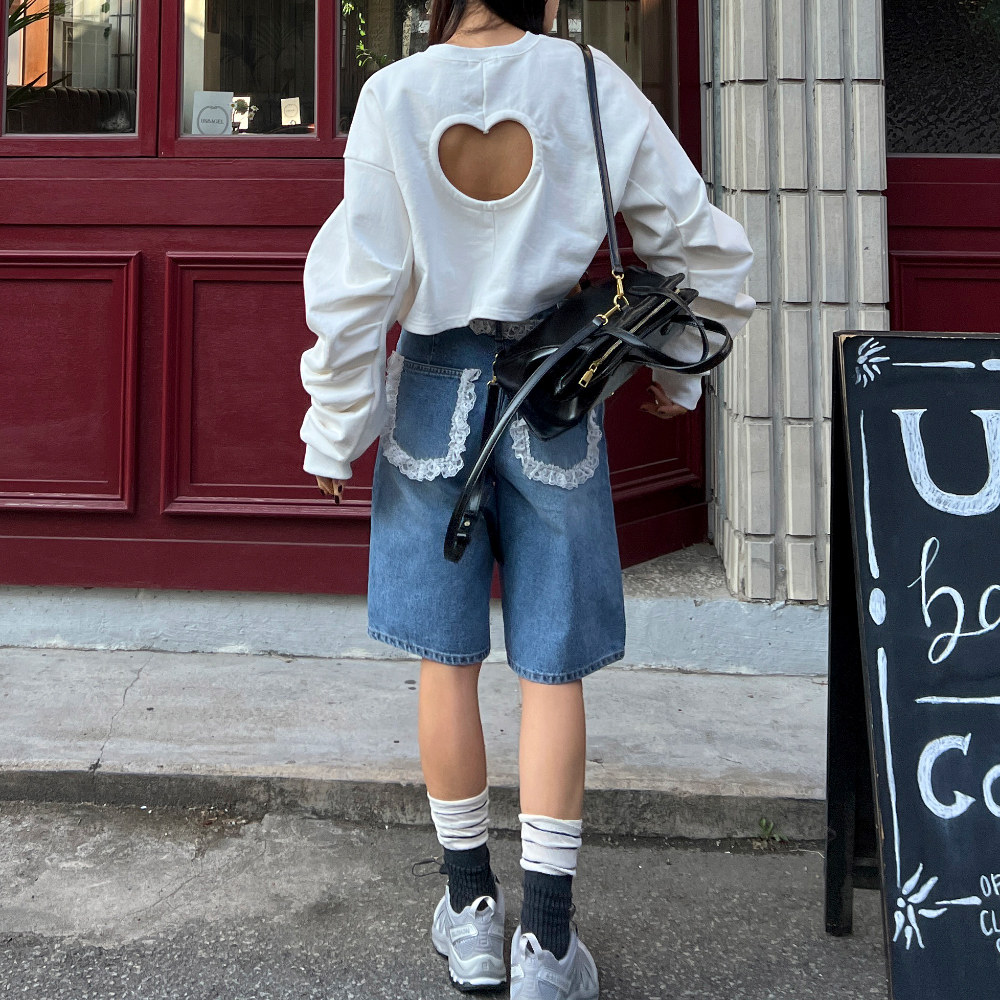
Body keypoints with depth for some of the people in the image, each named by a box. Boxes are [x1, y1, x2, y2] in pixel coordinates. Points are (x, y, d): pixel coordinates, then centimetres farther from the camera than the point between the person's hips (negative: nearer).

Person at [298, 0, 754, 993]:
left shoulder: (394, 95, -6)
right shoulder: (589, 84, -4)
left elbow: (357, 283, -7)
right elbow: (701, 243, 2)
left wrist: (334, 429, 3)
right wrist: (677, 376, 17)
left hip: (433, 390, 0)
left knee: (446, 659, 11)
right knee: (551, 666, 6)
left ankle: (471, 911, 23)